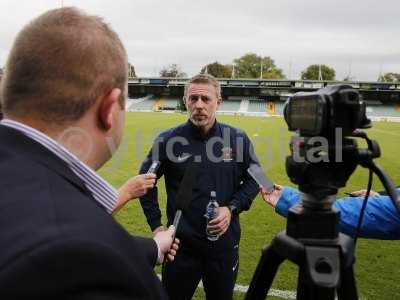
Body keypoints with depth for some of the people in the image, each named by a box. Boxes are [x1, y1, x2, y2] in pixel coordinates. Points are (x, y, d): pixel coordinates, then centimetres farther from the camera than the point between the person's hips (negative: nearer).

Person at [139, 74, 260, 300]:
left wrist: (232, 208, -11)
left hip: (224, 242, 2)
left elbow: (253, 179, 4)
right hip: (181, 243, -1)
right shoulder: (168, 140, -10)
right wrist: (156, 225, 0)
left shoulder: (238, 139, -7)